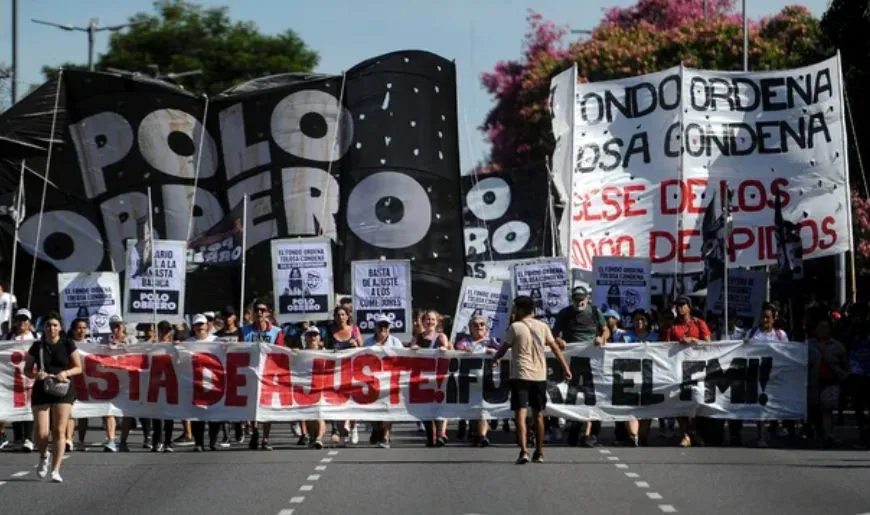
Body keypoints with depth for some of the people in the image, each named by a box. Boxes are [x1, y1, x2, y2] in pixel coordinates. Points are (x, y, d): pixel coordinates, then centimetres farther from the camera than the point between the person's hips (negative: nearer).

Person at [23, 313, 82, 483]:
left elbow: (78, 368, 5)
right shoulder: (37, 347, 5)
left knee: (59, 431, -7)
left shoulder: (67, 345, 2)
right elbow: (27, 370, 11)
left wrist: (65, 373, -15)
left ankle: (56, 470, -3)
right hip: (41, 392, 1)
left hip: (63, 391, -1)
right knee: (41, 433, -7)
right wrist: (36, 375, -11)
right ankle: (44, 456, 26)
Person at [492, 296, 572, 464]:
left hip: (520, 376, -4)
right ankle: (539, 452, 21)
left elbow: (504, 348, 0)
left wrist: (494, 359, 20)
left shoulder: (515, 327, -5)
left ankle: (524, 451, -21)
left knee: (520, 413, -8)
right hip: (539, 376, 4)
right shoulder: (542, 327, 6)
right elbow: (555, 348, 5)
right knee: (538, 415, 15)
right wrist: (566, 368, 9)